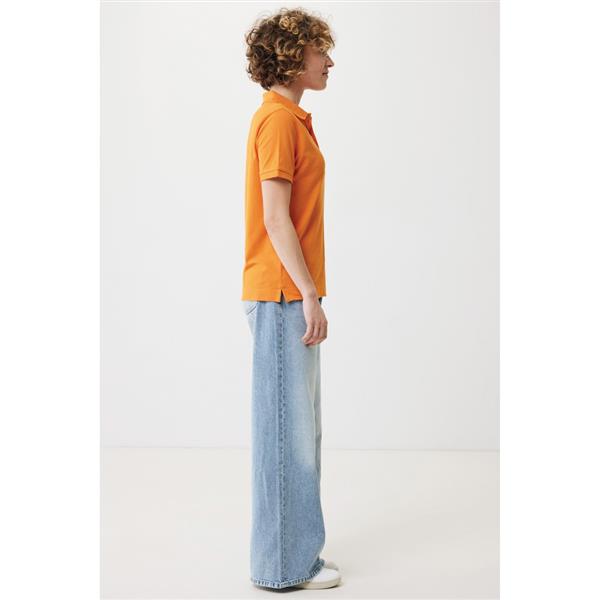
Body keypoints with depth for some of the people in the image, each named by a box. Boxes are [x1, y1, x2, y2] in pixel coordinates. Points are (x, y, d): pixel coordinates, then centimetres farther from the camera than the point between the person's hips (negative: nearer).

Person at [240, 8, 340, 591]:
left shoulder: (289, 117, 18)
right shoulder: (278, 120, -13)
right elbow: (275, 217, -19)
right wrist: (310, 295, -20)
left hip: (288, 296, 10)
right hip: (283, 295, -10)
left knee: (299, 427, 15)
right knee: (287, 427, -3)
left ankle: (294, 551, 26)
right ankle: (284, 563, 8)